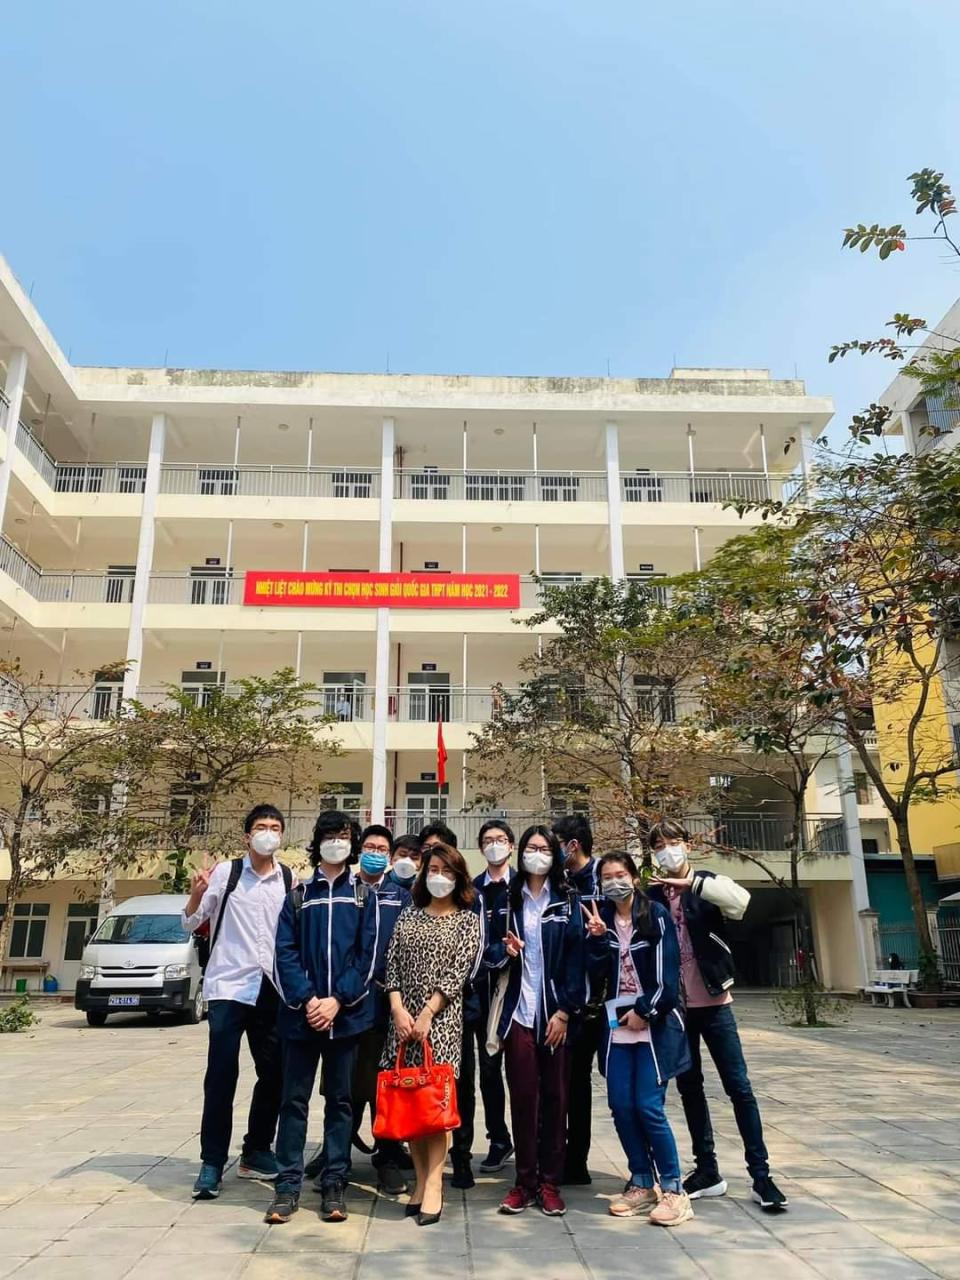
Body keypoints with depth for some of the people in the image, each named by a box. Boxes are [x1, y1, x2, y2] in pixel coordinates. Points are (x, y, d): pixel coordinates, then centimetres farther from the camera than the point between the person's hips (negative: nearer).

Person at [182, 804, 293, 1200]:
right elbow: (191, 925, -2)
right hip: (228, 988, -3)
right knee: (221, 1077, -1)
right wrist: (196, 895, -19)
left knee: (274, 1074, 10)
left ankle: (256, 1153, 27)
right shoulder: (225, 872, -4)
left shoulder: (291, 880, 4)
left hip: (272, 990, 4)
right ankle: (212, 1162, 13)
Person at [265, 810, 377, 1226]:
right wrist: (306, 1000, -12)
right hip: (301, 1014, 1)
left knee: (340, 1099, 7)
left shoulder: (364, 898, 7)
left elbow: (367, 955, -1)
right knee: (294, 1099, 5)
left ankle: (334, 1186, 16)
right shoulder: (297, 897, 8)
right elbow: (285, 954, 1)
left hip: (346, 1014, 0)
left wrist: (337, 999, -12)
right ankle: (287, 1186, 14)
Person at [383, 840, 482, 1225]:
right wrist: (398, 1008, -7)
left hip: (442, 1016, -3)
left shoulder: (468, 919, 4)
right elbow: (392, 964, 6)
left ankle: (434, 1185, -2)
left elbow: (458, 970, -6)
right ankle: (421, 1179, 15)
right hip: (403, 1014, 3)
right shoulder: (409, 914, 12)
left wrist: (427, 1013, -13)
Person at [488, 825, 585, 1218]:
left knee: (555, 1097, 5)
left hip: (556, 1013, -1)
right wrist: (505, 951, -12)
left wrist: (565, 1011, -10)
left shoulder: (568, 901, 3)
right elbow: (492, 951, 11)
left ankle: (550, 1182, 16)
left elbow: (577, 958, -3)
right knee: (522, 1096, 2)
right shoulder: (507, 900, 9)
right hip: (518, 1012, 1)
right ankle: (525, 1181, 14)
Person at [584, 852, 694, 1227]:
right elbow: (598, 973, 1)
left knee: (648, 1107, -9)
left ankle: (673, 1188, 5)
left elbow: (668, 972, -9)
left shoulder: (656, 915, -6)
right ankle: (642, 1184, 19)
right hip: (617, 1024, 5)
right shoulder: (600, 919, 6)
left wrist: (645, 1012, -10)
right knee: (621, 1106, 4)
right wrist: (596, 938, -14)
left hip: (654, 1022, -4)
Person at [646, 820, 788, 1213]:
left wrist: (691, 882, -24)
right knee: (689, 1088, 11)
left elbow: (741, 899, -23)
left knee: (739, 1087, 0)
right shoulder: (651, 896, 2)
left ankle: (761, 1175, 9)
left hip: (713, 1003, -2)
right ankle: (707, 1171, 24)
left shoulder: (708, 884, -3)